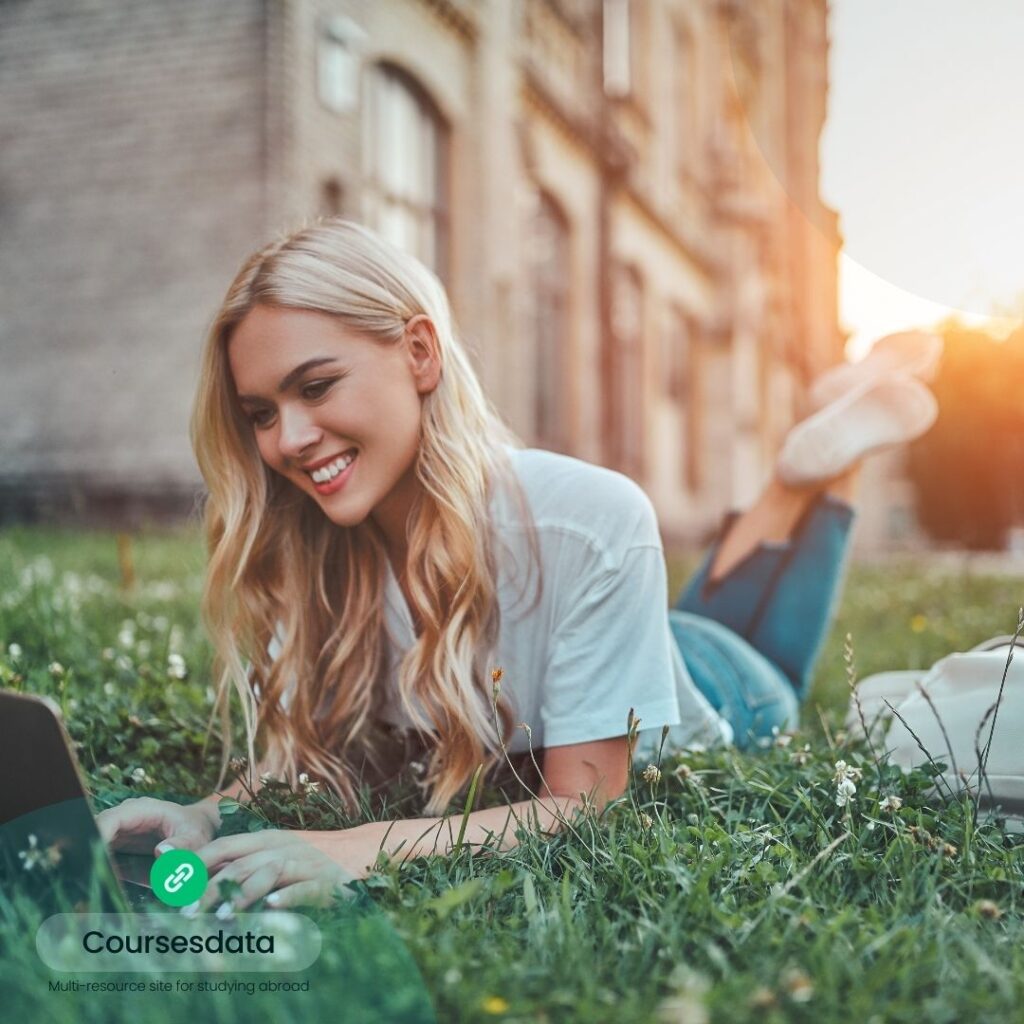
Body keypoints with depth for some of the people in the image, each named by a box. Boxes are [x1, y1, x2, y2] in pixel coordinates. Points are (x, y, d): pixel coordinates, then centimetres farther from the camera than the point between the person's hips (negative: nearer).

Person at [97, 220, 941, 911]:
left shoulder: (592, 522, -44)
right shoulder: (308, 552, -30)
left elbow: (586, 805, -41)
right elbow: (303, 763, -24)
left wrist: (364, 846, -55)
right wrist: (206, 817, -45)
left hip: (709, 697, -3)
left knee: (762, 667, 33)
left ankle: (833, 451, 38)